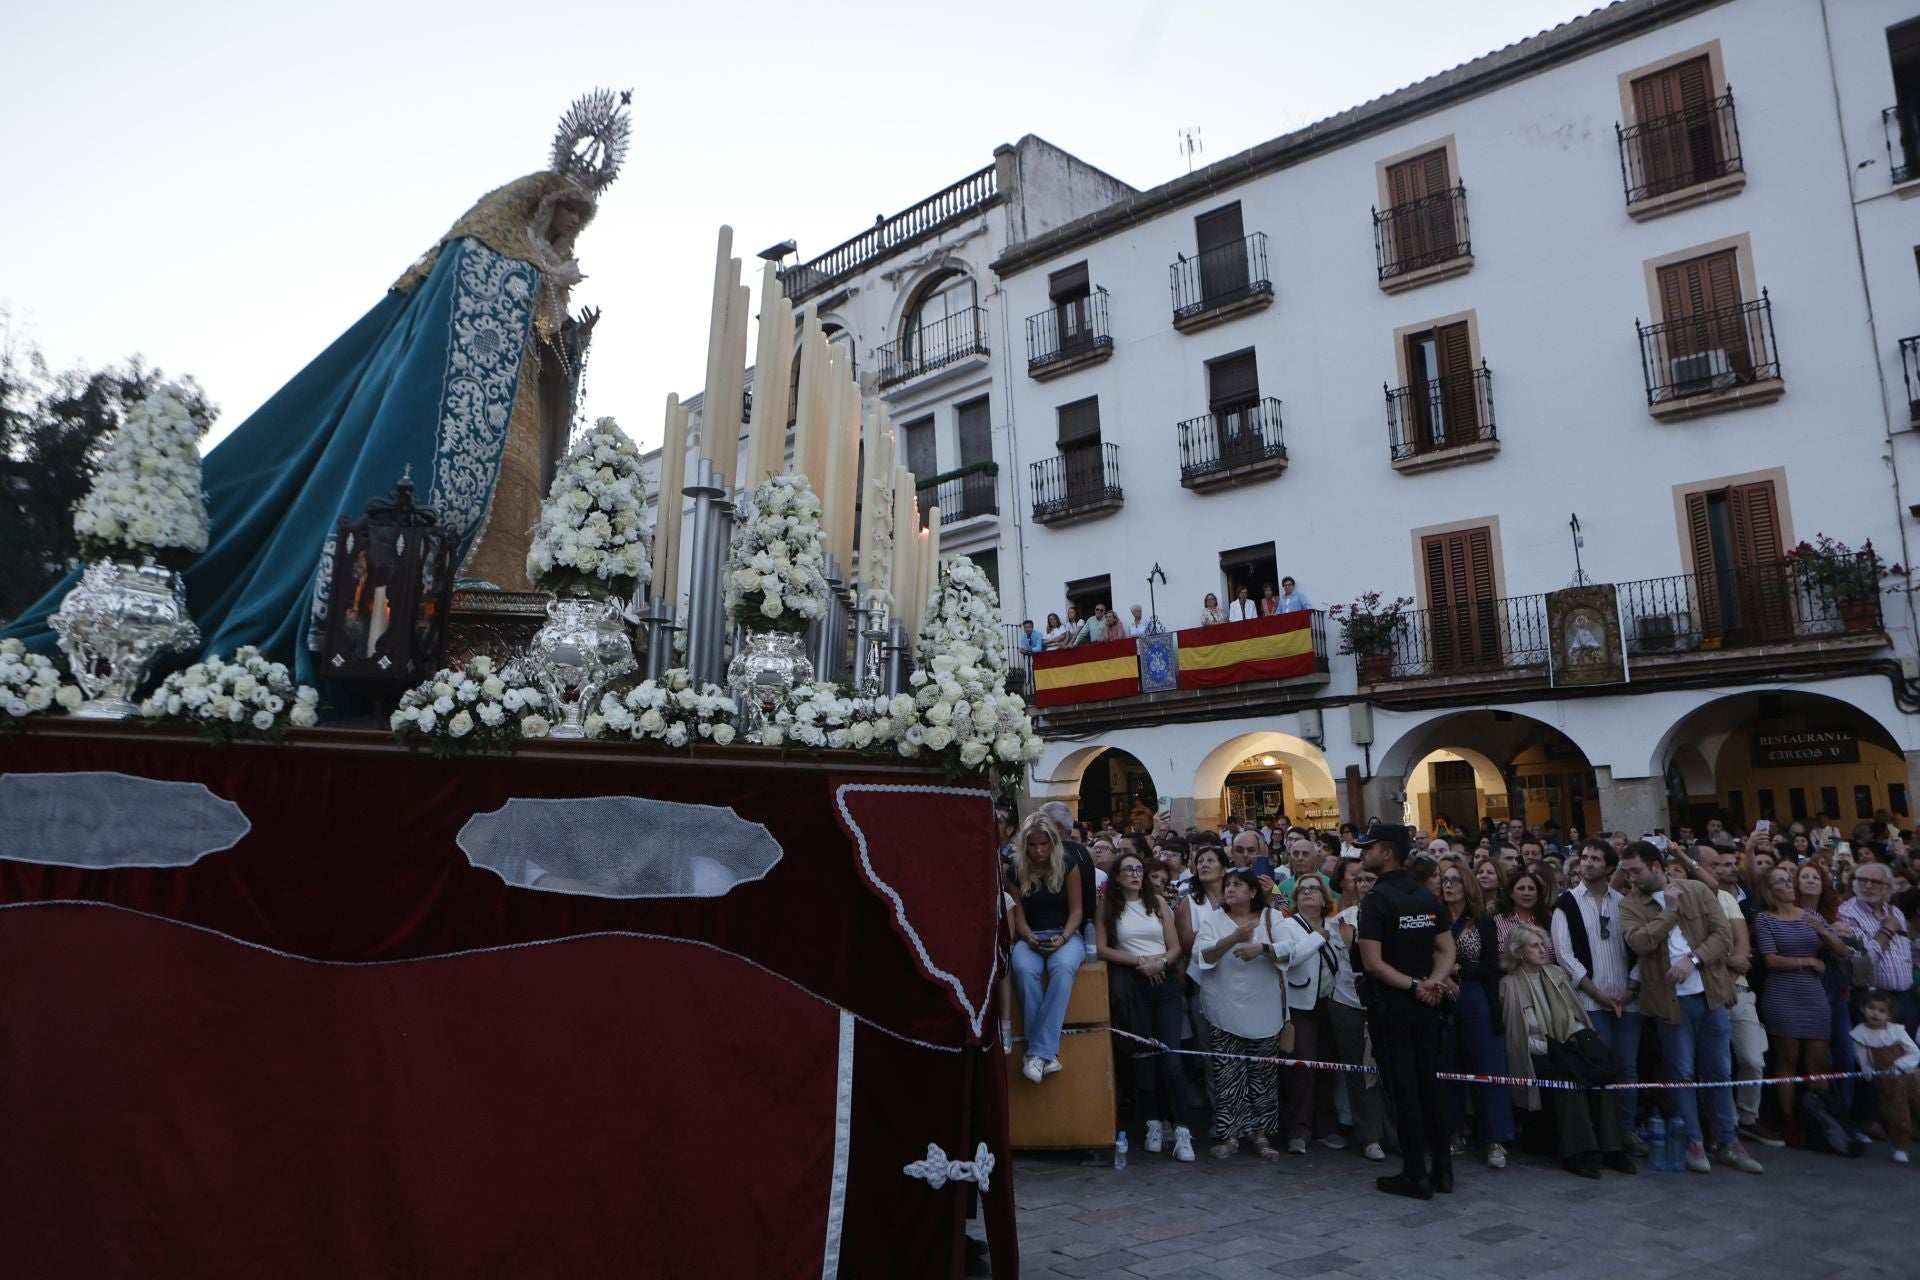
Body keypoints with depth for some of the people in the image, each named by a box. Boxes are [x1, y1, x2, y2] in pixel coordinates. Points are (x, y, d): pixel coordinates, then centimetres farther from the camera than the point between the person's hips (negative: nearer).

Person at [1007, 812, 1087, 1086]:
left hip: (1065, 935, -1)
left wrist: (1063, 938, -17)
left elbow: (1076, 911, 1)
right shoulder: (1017, 872, 5)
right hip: (1029, 938, 1)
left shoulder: (1068, 867, 2)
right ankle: (1048, 1052, -33)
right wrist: (1029, 938, -15)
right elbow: (1018, 914, 5)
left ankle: (1039, 1051, -37)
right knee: (1025, 970, -36)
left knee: (1063, 967, -38)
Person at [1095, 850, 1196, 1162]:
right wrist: (1140, 962, -12)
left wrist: (1161, 963, -11)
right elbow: (1102, 949, -4)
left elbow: (1175, 946, 10)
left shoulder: (1157, 901, 13)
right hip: (1132, 984, -1)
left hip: (1165, 981, 1)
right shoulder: (1108, 905, 5)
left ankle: (1181, 1129, -8)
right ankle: (1153, 1122, 5)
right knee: (1142, 1053, -4)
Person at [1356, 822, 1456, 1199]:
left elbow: (1373, 962, -21)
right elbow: (1447, 950, 6)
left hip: (1391, 1006, -6)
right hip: (1426, 1008, 6)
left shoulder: (1376, 900, -15)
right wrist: (1432, 983, -7)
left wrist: (1414, 985, -14)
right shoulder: (1428, 896, 6)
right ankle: (1442, 1168, 21)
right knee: (1429, 1084, 14)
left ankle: (1416, 1175, 8)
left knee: (1403, 1089, 1)